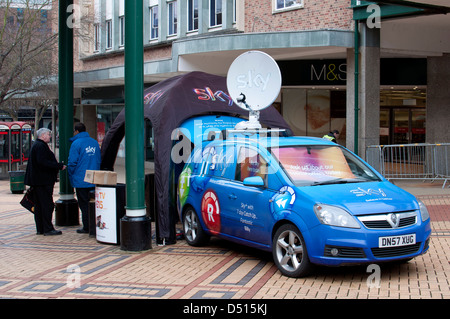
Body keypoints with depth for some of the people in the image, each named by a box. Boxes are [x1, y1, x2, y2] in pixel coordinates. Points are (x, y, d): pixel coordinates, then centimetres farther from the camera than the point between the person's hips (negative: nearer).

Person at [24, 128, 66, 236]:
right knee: (47, 204, -8)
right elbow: (43, 162, -25)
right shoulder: (41, 146, -14)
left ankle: (40, 229, 17)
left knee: (39, 205, 12)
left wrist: (58, 165, 17)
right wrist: (59, 166, -21)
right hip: (43, 181, -11)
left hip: (37, 181, 11)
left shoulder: (36, 145, 19)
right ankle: (48, 229, -6)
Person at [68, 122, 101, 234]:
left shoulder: (76, 143, -11)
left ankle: (87, 227, 3)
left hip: (81, 180, -6)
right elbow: (99, 160, 15)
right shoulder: (94, 142, 10)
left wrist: (71, 175, 2)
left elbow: (72, 162, -13)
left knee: (84, 204, 0)